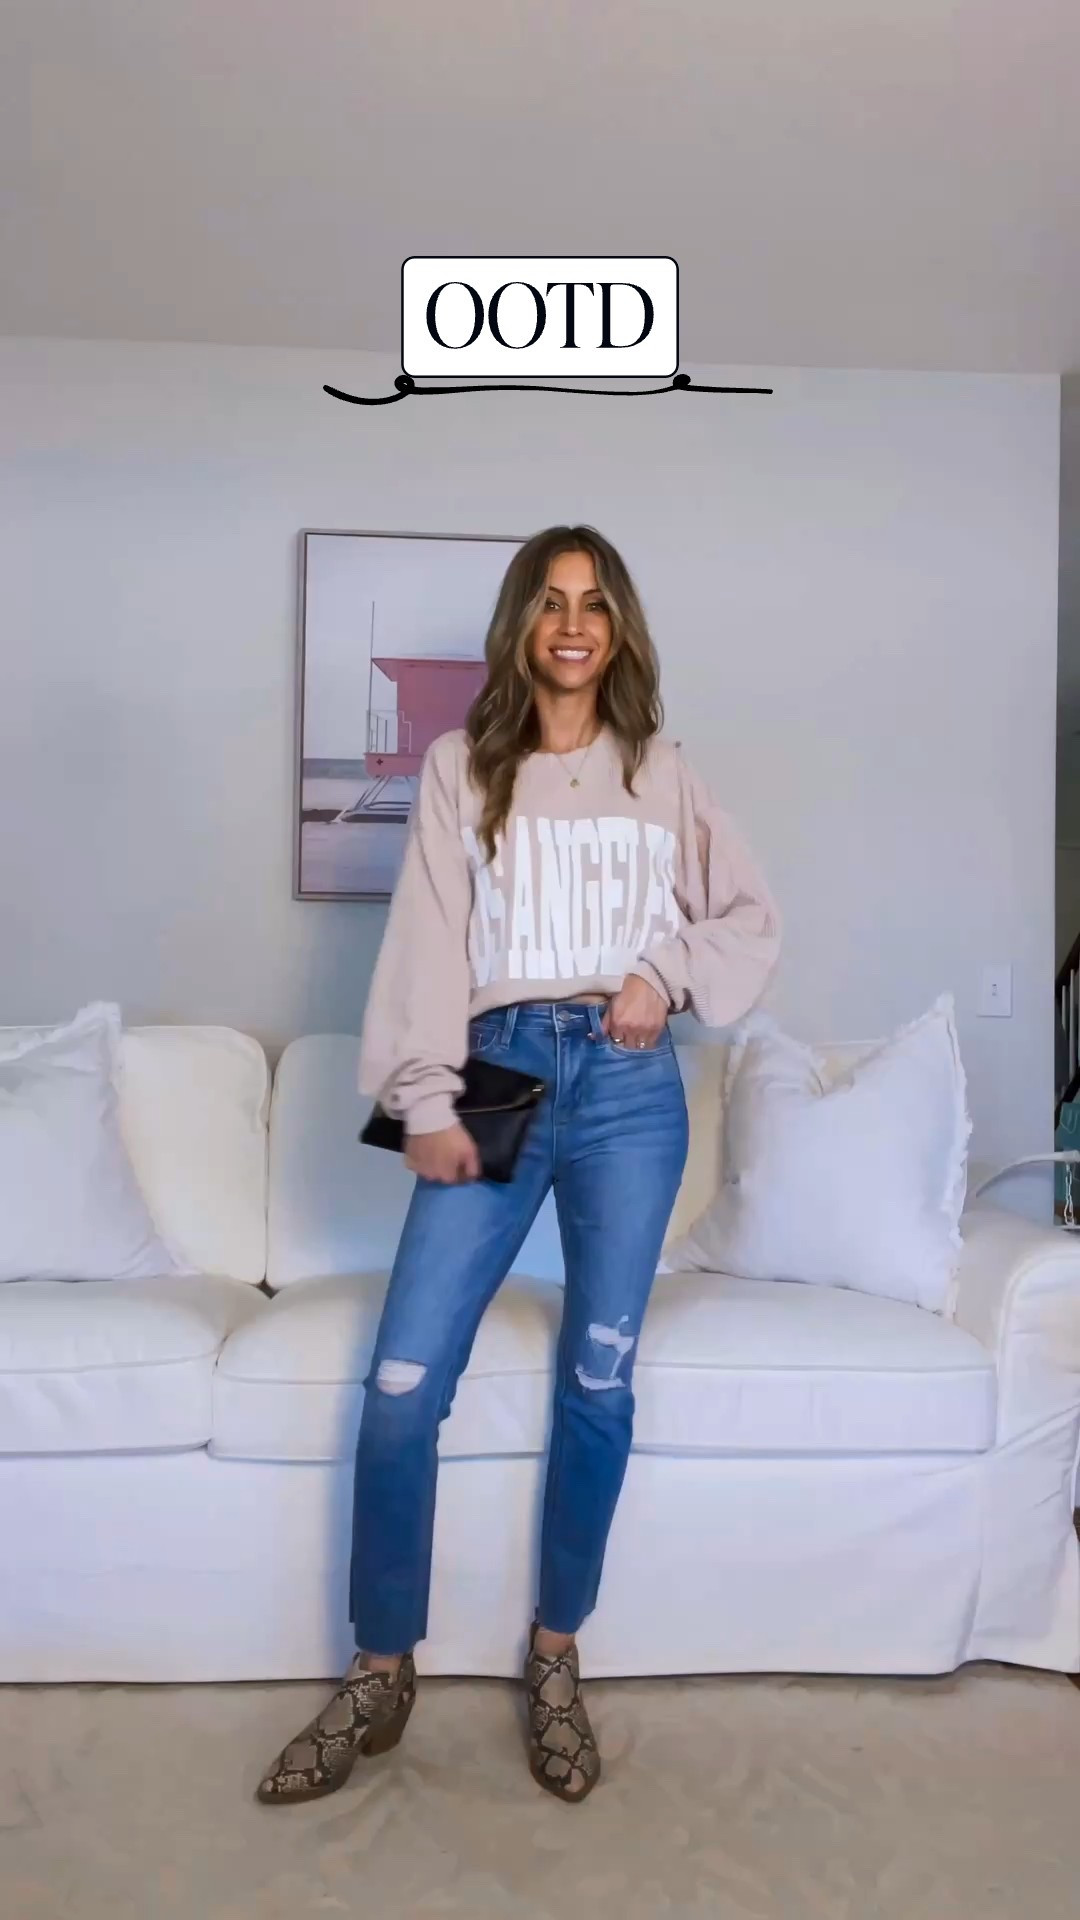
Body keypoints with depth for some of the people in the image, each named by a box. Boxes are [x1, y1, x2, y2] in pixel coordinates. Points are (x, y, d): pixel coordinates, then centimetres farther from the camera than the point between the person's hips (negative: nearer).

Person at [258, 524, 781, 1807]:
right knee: (403, 1383, -5)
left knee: (600, 1378, 3)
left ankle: (556, 1657, 23)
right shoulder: (462, 767, 8)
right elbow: (429, 940, 0)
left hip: (629, 1083, 1)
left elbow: (752, 918, 15)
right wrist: (426, 1103, -9)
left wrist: (668, 973, -4)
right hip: (501, 1070, -1)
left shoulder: (663, 775, 12)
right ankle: (381, 1674, 14)